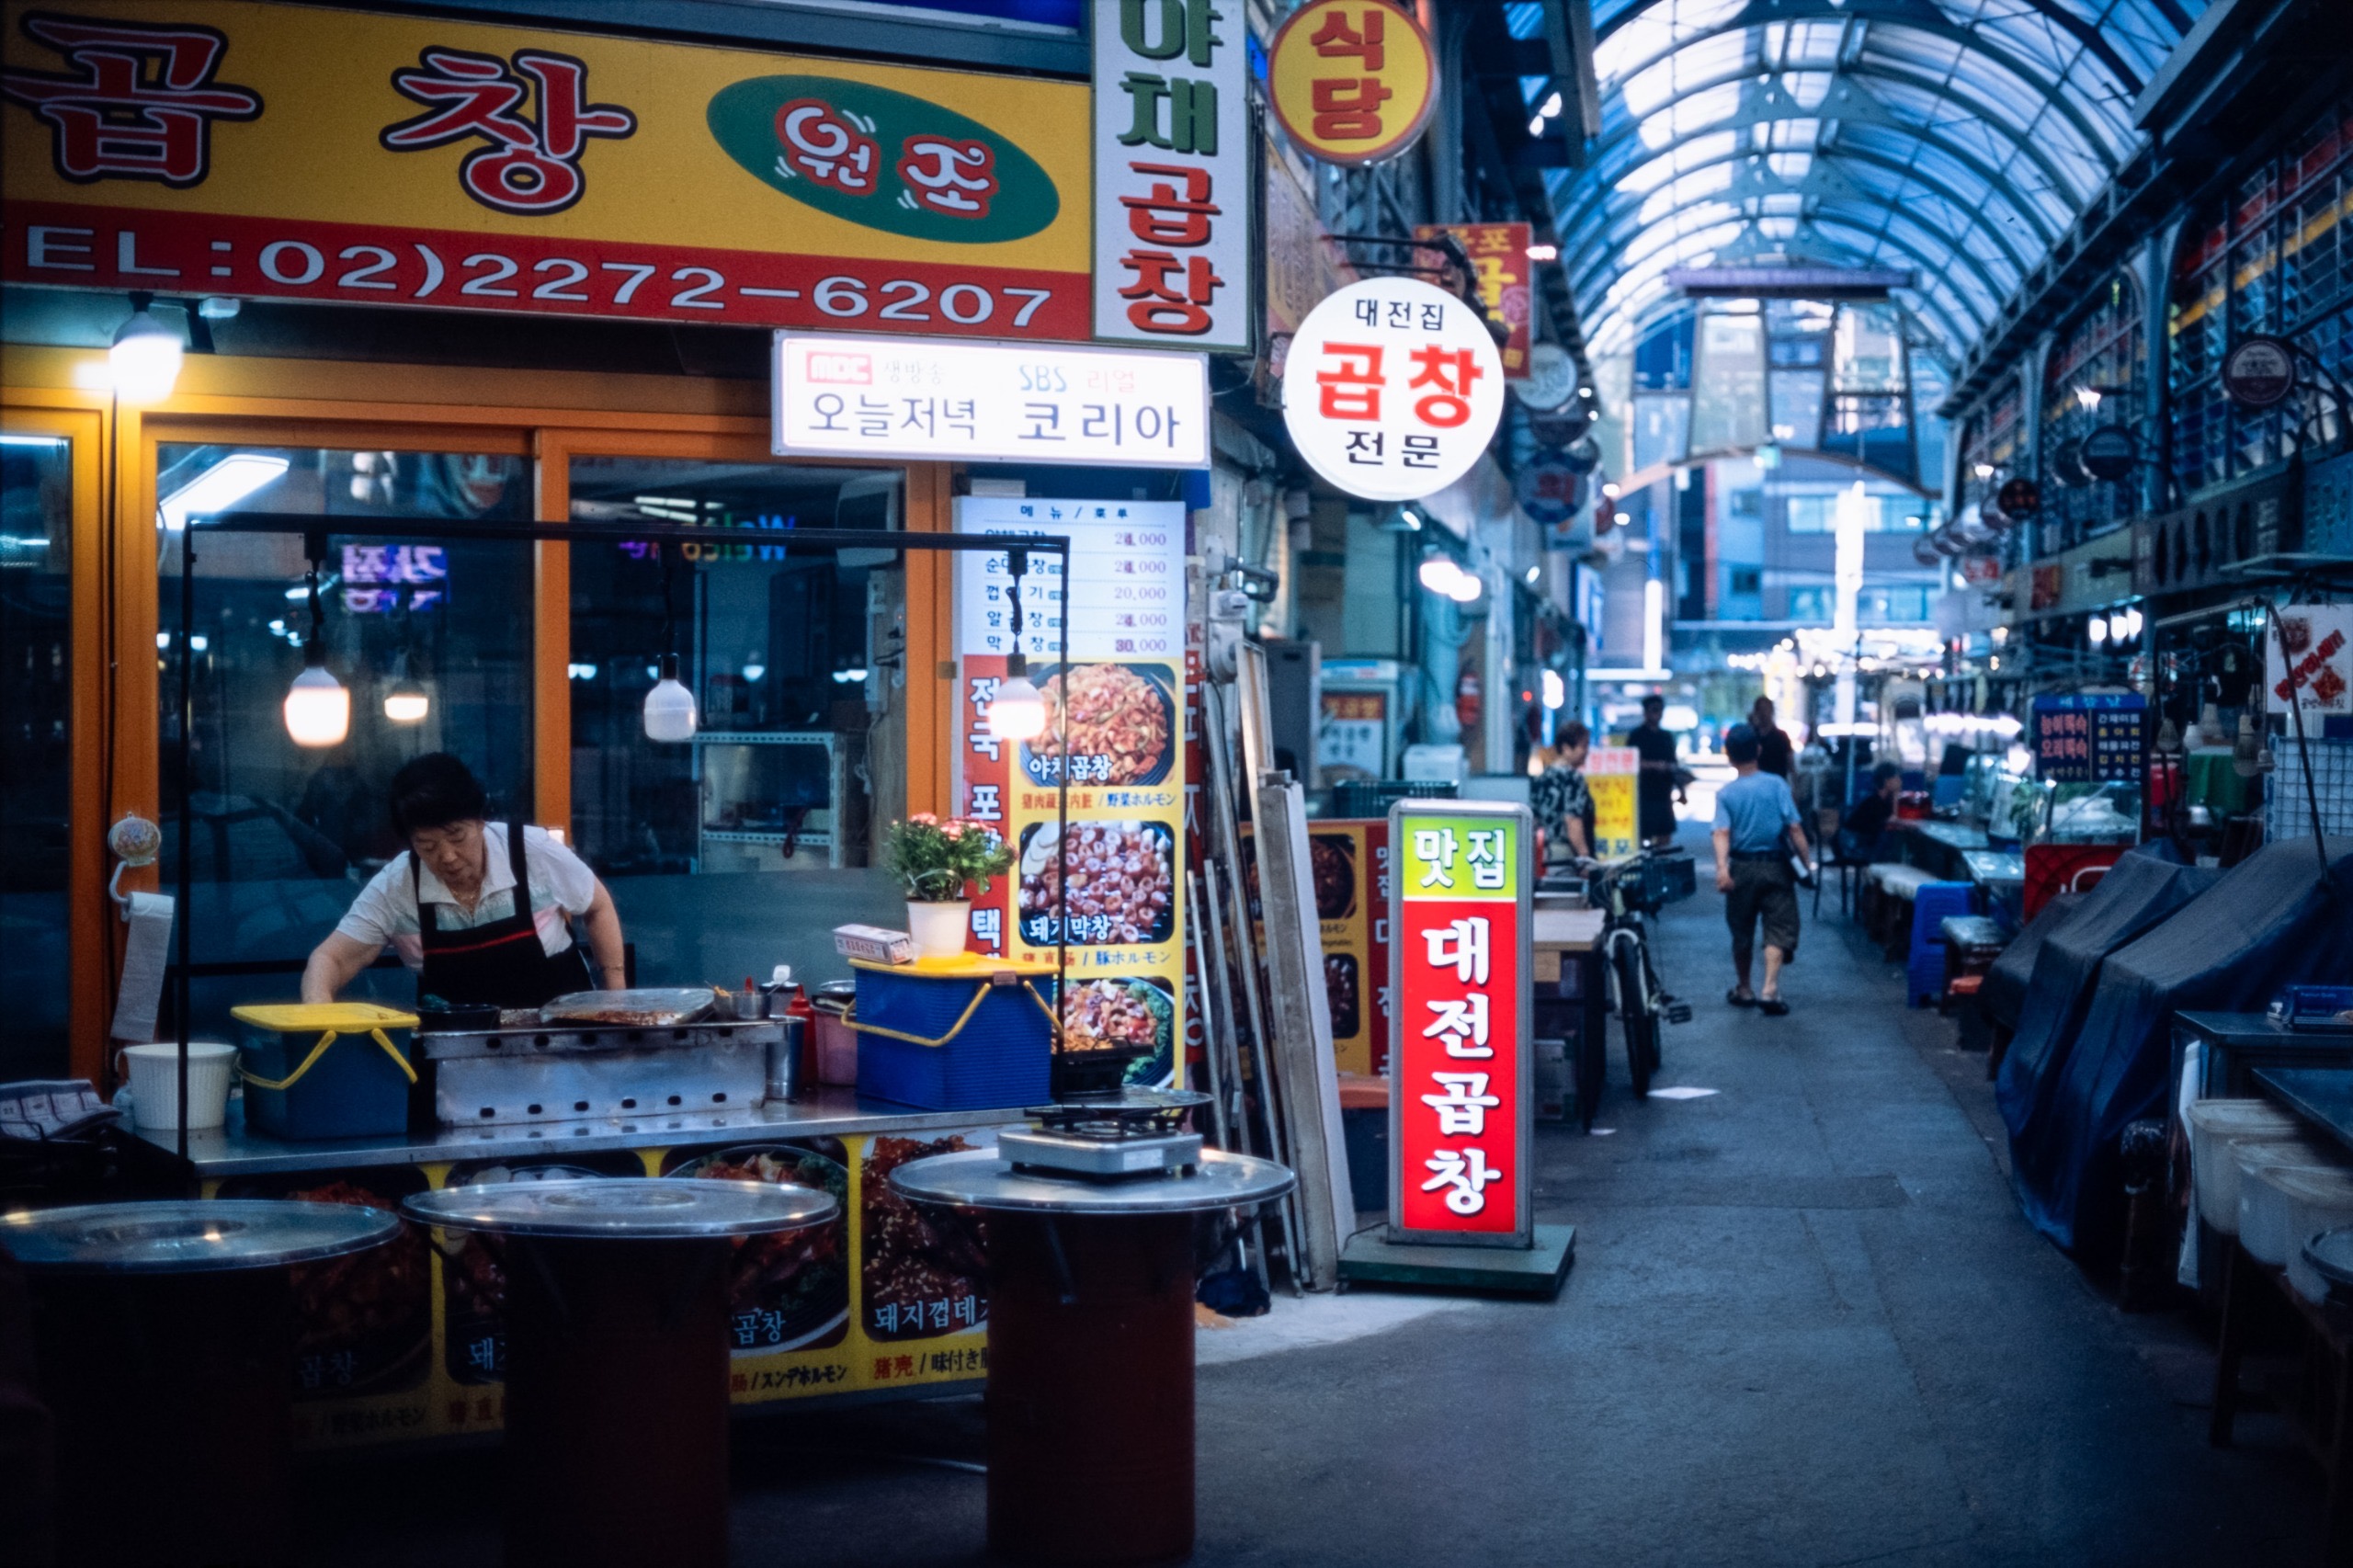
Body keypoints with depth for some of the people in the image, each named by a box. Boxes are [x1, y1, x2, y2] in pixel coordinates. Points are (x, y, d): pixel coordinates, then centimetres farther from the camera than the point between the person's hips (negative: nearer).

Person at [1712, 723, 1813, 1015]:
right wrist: (1807, 864, -4)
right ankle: (1769, 990, -15)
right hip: (1775, 867, -1)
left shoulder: (1726, 793, -3)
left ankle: (1744, 990, 25)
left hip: (1742, 868, 1)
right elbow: (1795, 828, -9)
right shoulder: (1777, 785, -5)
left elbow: (1723, 833, -16)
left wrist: (1722, 867, -26)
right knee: (1778, 928, 0)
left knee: (1742, 931, 15)